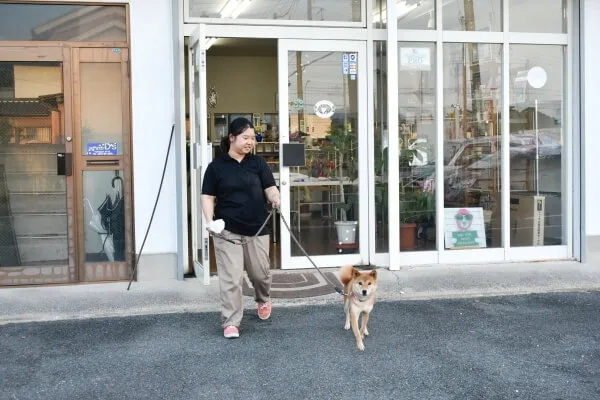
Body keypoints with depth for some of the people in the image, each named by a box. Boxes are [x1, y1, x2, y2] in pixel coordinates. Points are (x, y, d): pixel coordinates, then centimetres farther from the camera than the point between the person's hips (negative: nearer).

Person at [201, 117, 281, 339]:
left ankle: (263, 299, 45)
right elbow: (208, 196, 0)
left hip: (256, 229, 2)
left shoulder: (258, 163, 4)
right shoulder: (216, 166, 0)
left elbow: (270, 187, -2)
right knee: (230, 278, -4)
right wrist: (210, 221, -16)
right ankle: (230, 322, 5)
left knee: (260, 272, 14)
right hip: (227, 231, -2)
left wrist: (275, 198, -26)